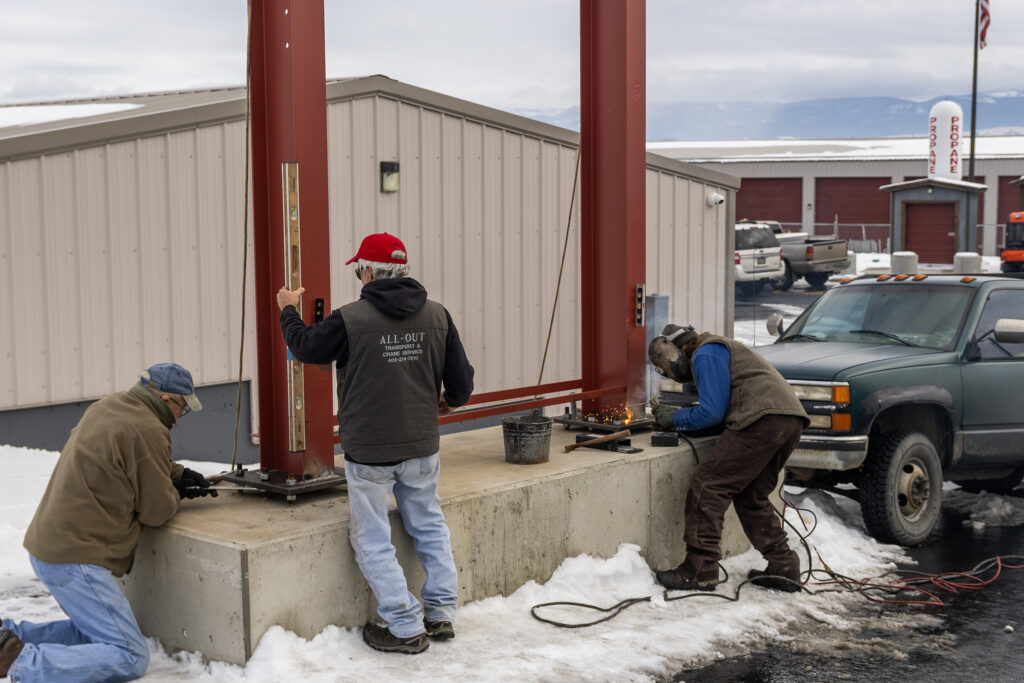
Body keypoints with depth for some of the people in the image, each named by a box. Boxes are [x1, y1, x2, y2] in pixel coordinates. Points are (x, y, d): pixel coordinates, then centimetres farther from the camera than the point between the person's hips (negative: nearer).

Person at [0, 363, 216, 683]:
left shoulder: (106, 407, 10)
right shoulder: (147, 431, -18)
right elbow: (156, 511, -9)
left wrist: (180, 474, 16)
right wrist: (177, 492, 11)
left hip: (47, 545, 10)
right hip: (76, 560, -10)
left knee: (95, 633, 24)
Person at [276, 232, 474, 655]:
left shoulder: (351, 318, -14)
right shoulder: (436, 315, -3)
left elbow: (305, 347, 4)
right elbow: (462, 381, 1)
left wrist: (288, 311, 23)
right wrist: (448, 402, 25)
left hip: (369, 452, -4)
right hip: (421, 446, 5)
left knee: (373, 540, 7)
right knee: (429, 526, 20)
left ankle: (407, 628, 6)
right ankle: (441, 615, 23)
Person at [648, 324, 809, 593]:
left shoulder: (705, 354, 1)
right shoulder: (719, 349, 33)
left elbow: (712, 411, -8)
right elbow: (727, 405, 32)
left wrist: (675, 419, 7)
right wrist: (677, 412, 23)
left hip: (763, 419, -10)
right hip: (792, 421, 10)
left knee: (708, 483, -8)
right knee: (751, 496, 18)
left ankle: (699, 571, -10)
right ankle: (784, 567, 14)